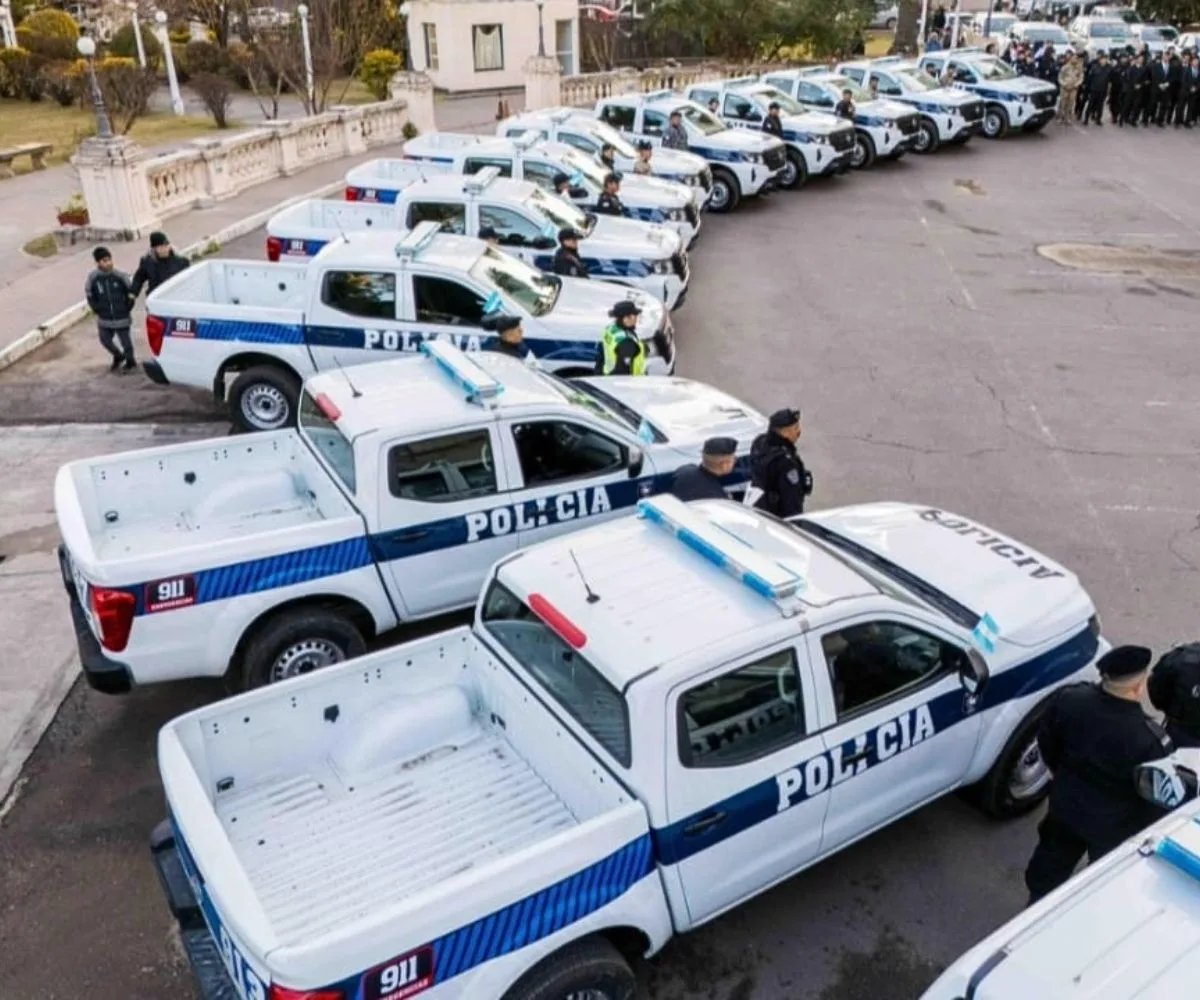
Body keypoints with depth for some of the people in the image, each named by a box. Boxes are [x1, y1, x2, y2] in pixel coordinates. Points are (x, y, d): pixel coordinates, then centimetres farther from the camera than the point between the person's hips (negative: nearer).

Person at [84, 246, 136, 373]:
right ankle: (118, 357, 41)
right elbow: (89, 295, 4)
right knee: (105, 340, 12)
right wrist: (97, 310, 3)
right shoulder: (93, 277, -9)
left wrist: (127, 308, 0)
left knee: (125, 341, 8)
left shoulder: (120, 275, -15)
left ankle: (130, 362, 34)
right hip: (104, 319, 3)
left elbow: (130, 292, -3)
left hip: (122, 317, -3)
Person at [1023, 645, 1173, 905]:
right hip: (1115, 825, -4)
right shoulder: (1150, 739, -35)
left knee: (1052, 860, 29)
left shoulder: (1068, 699, -20)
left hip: (1066, 805, 5)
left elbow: (1046, 742, -2)